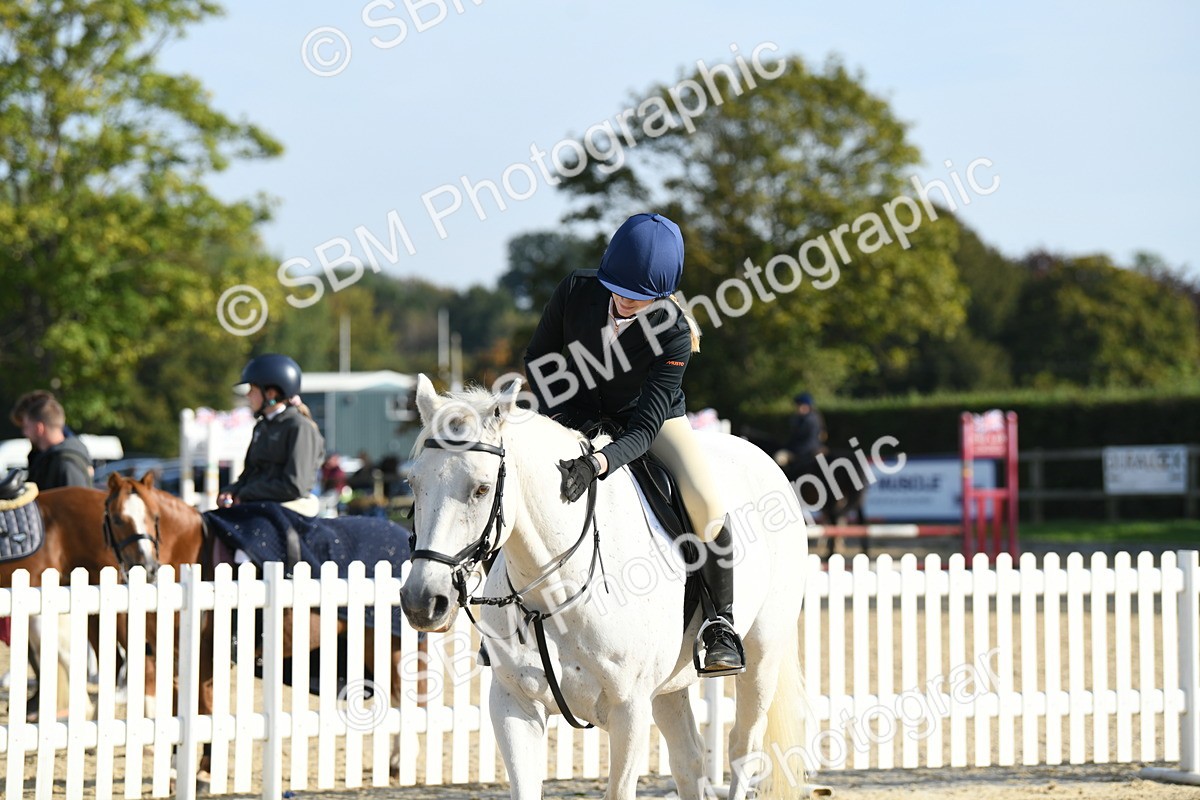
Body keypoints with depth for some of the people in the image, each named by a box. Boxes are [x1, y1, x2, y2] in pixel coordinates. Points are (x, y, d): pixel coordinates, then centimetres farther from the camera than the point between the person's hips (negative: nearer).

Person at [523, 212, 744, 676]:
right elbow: (537, 358, -3)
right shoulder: (576, 291, -20)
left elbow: (646, 427, -32)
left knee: (706, 501, -26)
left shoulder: (674, 333, -28)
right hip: (579, 419, 2)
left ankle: (721, 624, -9)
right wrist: (561, 418, -18)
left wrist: (597, 464, -49)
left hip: (654, 418, -2)